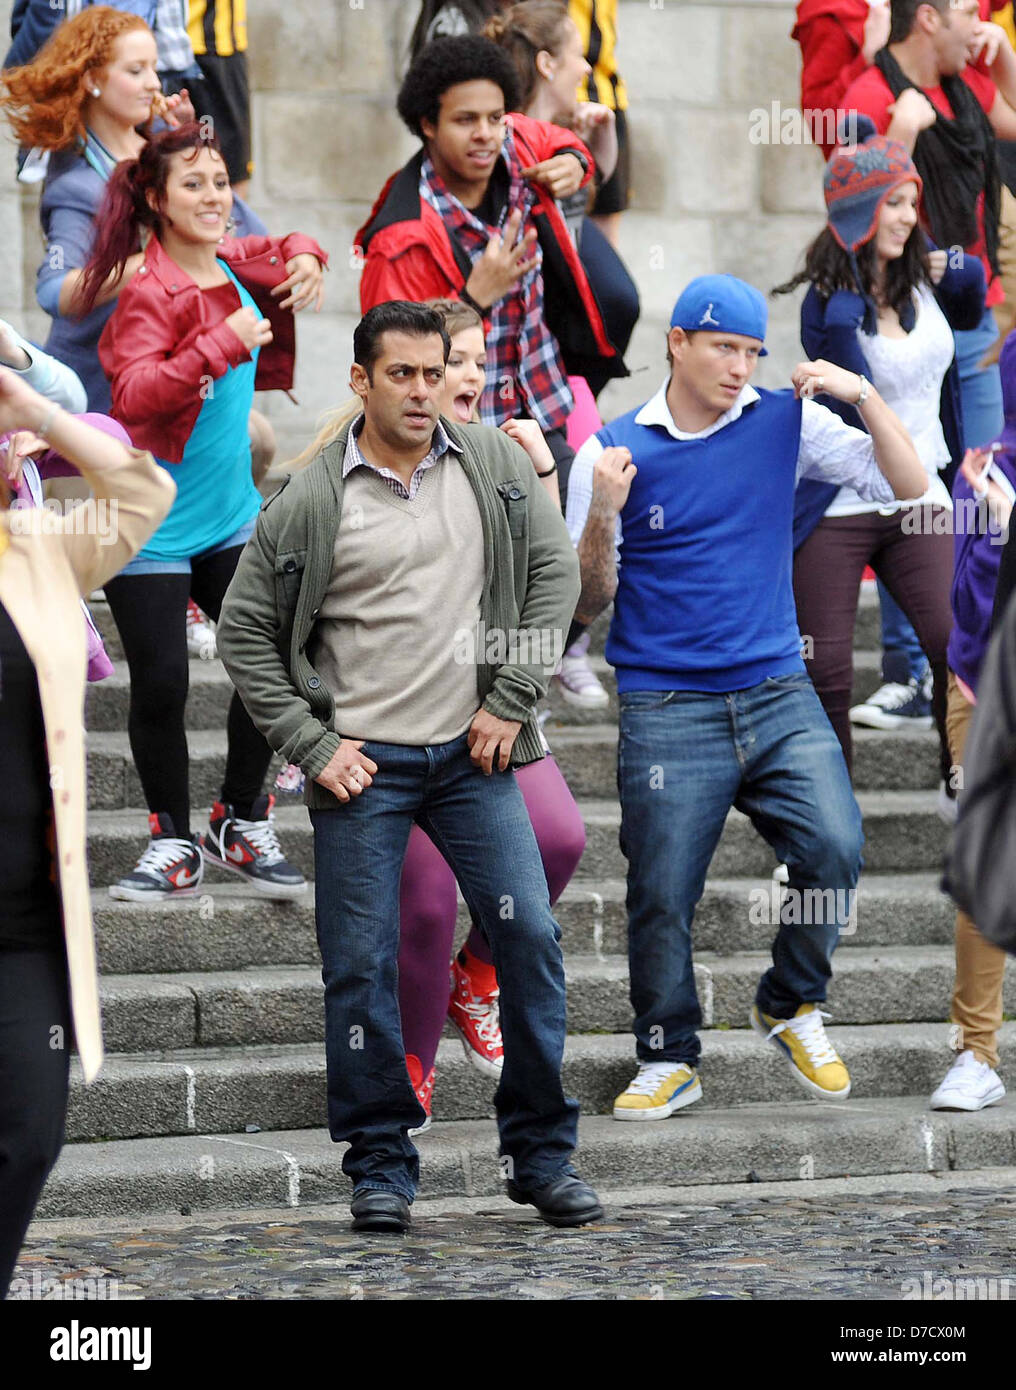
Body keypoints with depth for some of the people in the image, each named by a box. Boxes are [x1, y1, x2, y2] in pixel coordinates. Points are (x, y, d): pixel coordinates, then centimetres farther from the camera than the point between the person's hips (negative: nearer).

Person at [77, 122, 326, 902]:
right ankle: (174, 845, 11)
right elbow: (132, 396, -30)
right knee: (161, 682, -5)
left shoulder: (233, 266, 5)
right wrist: (223, 342, -32)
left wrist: (304, 261, 6)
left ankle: (242, 823, 18)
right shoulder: (149, 293, -16)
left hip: (231, 515, 6)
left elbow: (281, 250, 29)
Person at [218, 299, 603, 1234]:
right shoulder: (309, 502, -3)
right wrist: (311, 746, -5)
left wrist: (512, 701, -2)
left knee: (530, 937, -3)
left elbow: (555, 571, 6)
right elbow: (245, 631, 1)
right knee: (362, 966, 0)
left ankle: (543, 1155, 8)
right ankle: (380, 1166, 11)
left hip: (474, 756, 2)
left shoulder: (496, 465, 4)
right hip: (362, 764, -2)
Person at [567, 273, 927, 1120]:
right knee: (662, 895, -3)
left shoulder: (785, 425, 6)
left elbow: (910, 488, 3)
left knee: (836, 849, -15)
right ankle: (668, 1059, 16)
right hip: (666, 708, -2)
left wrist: (864, 394, -10)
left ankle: (791, 1006, 9)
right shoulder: (614, 452, 1)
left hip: (777, 692, 2)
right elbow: (588, 604, 2)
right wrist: (602, 516, -16)